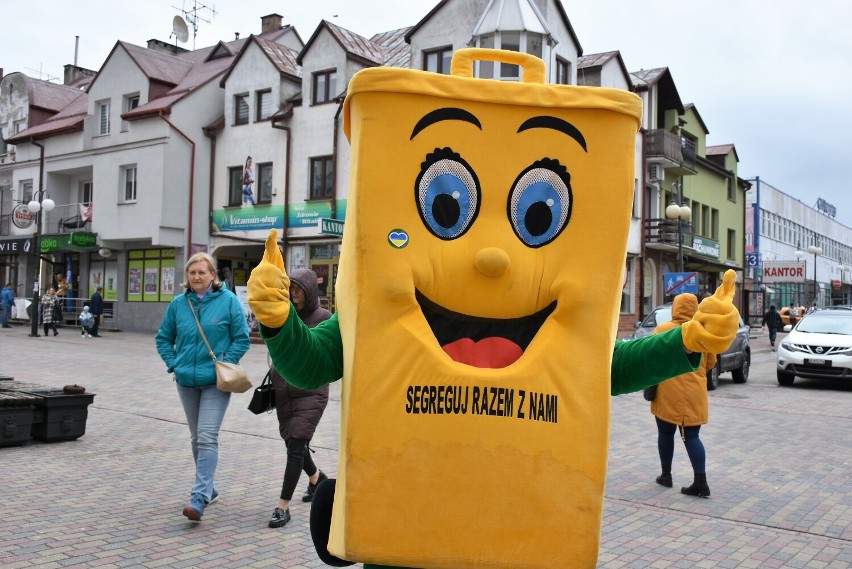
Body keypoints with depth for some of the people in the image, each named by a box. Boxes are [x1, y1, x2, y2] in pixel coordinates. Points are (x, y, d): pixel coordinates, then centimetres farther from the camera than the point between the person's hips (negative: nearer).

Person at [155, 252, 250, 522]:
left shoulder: (227, 300, -6)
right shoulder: (178, 303, 3)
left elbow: (242, 338, -3)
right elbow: (163, 338, 14)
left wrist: (224, 364, -11)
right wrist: (173, 363, 2)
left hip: (215, 381, -5)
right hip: (186, 381, 5)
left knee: (207, 437, -13)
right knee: (196, 437, 15)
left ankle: (199, 498, -14)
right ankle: (209, 487, 32)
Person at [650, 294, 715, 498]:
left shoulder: (663, 330, -7)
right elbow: (711, 362, 9)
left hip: (668, 393, -2)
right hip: (694, 393, 2)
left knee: (665, 433, 14)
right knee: (691, 436, 5)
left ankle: (666, 475, 23)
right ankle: (701, 482, -2)